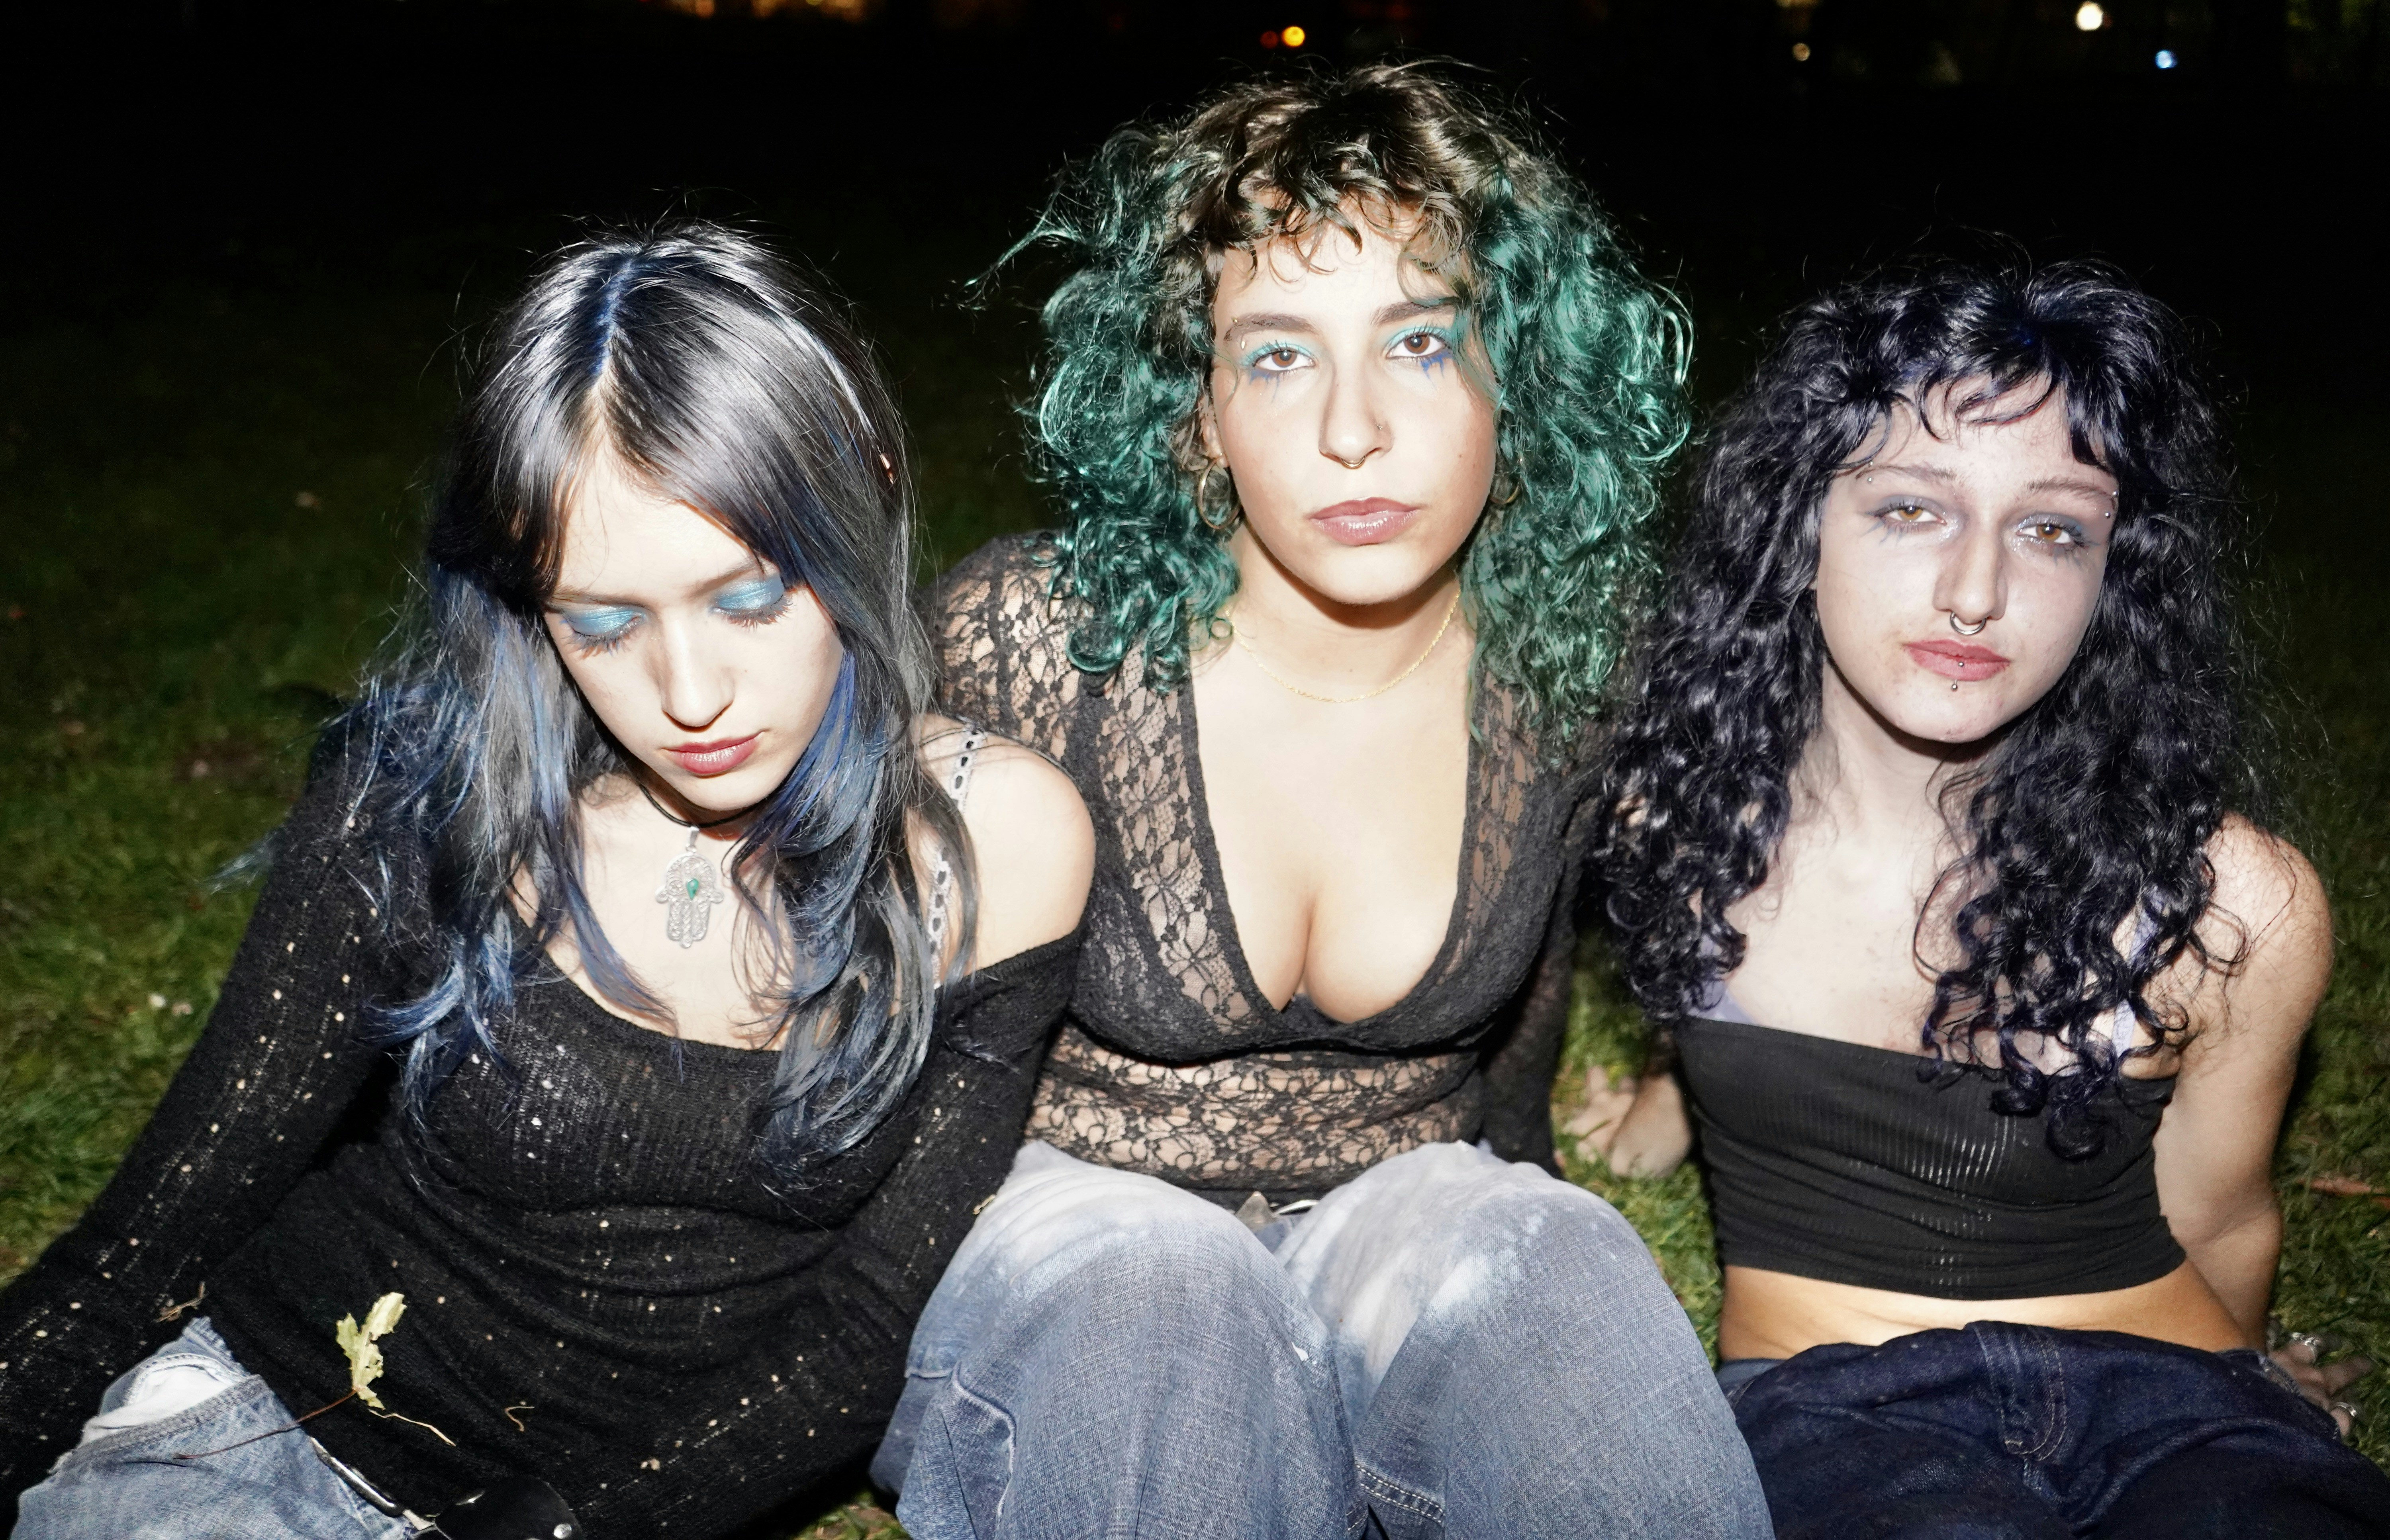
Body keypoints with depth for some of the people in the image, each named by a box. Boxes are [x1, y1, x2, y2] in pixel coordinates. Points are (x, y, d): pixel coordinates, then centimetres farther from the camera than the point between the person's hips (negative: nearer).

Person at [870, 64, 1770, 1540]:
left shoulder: (1561, 657, -9)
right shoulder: (1031, 637, -18)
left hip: (1409, 1214, 2)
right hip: (1075, 1214, -1)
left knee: (1548, 1260, -31)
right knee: (1153, 1300, -35)